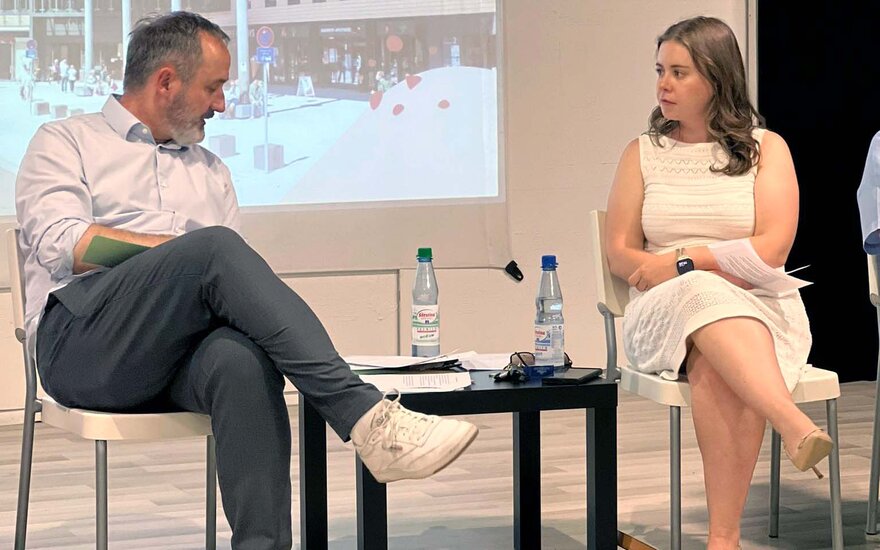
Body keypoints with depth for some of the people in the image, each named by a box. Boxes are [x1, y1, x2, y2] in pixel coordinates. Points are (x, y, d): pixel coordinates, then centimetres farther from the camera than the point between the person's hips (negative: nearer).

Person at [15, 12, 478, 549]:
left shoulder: (211, 171, 30)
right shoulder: (66, 142, 16)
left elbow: (233, 280, 18)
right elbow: (61, 243, -4)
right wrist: (193, 253, -7)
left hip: (186, 352, 4)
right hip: (82, 342, -4)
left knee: (245, 361, -35)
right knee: (215, 247, -31)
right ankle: (365, 416, -38)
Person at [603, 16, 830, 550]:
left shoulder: (766, 148, 9)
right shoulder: (642, 154, 14)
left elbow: (772, 250, -3)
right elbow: (620, 254, 6)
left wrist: (684, 260, -11)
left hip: (759, 309, -1)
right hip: (667, 309, 1)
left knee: (716, 367, -37)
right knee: (708, 297, -37)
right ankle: (798, 428, -58)